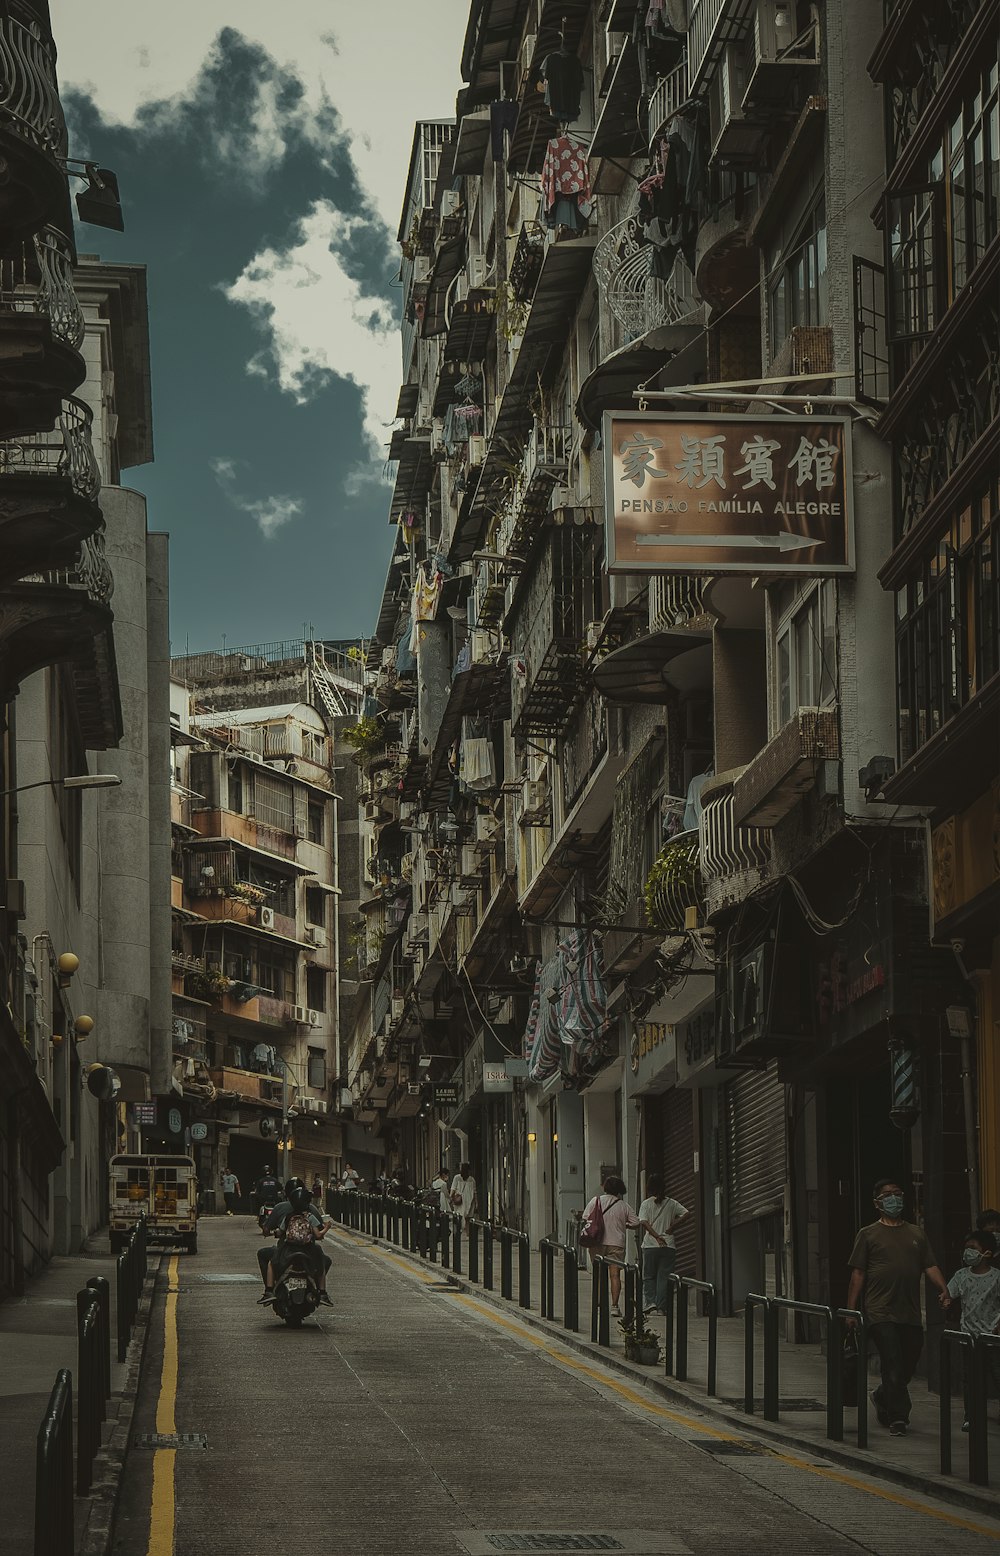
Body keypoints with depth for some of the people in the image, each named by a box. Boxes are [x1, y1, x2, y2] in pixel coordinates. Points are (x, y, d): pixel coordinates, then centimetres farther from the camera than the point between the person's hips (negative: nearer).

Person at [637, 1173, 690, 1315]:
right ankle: (661, 1307, -1)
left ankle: (650, 1301, -8)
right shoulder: (671, 1203, 6)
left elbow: (644, 1222, -12)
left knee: (648, 1277, 9)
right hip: (669, 1245, 2)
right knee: (664, 1277, 4)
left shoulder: (646, 1204, 0)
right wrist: (671, 1227, 1)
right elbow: (687, 1213, -1)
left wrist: (657, 1237, -17)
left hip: (650, 1245, -2)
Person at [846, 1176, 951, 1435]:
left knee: (908, 1365, 10)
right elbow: (857, 1274, 3)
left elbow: (930, 1266, 12)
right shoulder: (868, 1235, 5)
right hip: (881, 1313, -4)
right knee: (893, 1366, -9)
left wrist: (943, 1290, -8)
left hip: (911, 1314, 4)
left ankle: (882, 1397, 36)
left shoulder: (917, 1234, 16)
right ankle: (898, 1416, -3)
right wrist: (851, 1311, -2)